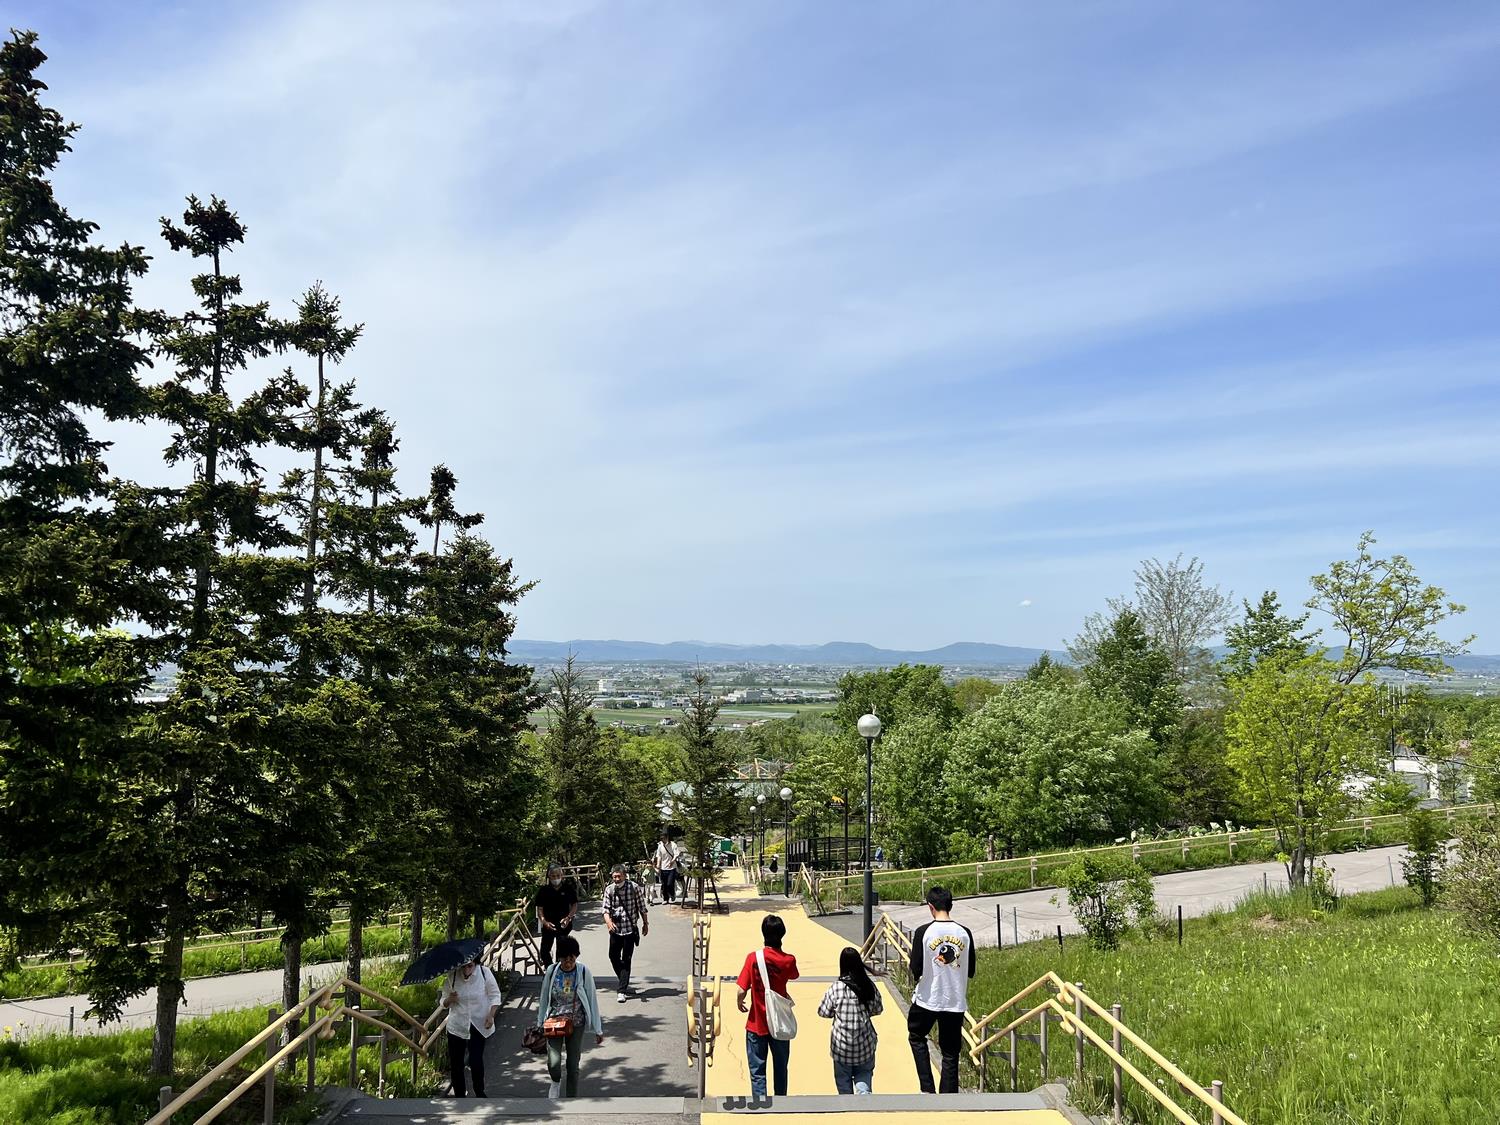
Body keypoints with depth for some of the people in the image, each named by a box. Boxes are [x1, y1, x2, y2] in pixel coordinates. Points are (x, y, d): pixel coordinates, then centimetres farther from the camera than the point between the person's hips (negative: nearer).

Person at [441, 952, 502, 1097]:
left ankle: (480, 1093, 14)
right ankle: (459, 1095, 23)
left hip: (478, 1025, -2)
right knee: (455, 1063, 5)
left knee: (476, 1060, -10)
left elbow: (495, 995, -2)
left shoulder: (484, 972, -11)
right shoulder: (452, 976, -8)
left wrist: (491, 1015, -15)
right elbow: (444, 1002, 3)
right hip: (456, 1025, 2)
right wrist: (449, 1000, -20)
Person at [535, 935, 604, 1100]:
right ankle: (556, 1081, 25)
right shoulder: (552, 971, -8)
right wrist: (540, 1025, 9)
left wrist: (598, 1030, -3)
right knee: (553, 1063, -12)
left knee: (573, 1065, 3)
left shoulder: (584, 972, -11)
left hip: (576, 1024, 0)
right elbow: (543, 999, 4)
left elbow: (592, 1000, -5)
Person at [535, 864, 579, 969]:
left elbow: (574, 905, 3)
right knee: (545, 950, 0)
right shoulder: (544, 890, -4)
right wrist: (544, 921, -19)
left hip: (564, 924, 0)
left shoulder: (568, 888, -2)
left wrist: (568, 917, -13)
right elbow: (539, 908, -2)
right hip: (548, 925, 0)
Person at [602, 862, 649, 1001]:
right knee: (613, 957, 12)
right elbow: (606, 909, -6)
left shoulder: (634, 888, -10)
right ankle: (624, 983, 35)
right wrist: (608, 921, -25)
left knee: (626, 959, -5)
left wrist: (645, 923, 8)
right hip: (615, 929, 3)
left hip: (630, 929, -3)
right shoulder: (609, 890, -3)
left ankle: (622, 991, -2)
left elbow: (642, 907, 1)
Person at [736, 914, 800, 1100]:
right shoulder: (788, 960, -9)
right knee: (780, 1069, 20)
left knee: (757, 1072, 5)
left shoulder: (753, 958, -15)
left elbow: (742, 991, -15)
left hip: (757, 1024, -2)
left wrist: (740, 1003, 6)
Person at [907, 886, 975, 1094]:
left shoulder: (923, 931, -13)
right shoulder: (964, 933, -4)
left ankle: (928, 1088, 12)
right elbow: (970, 971, 4)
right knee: (950, 1053, 11)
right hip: (956, 1001, 2)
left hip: (927, 999, -2)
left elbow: (916, 970, -12)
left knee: (917, 1037, 22)